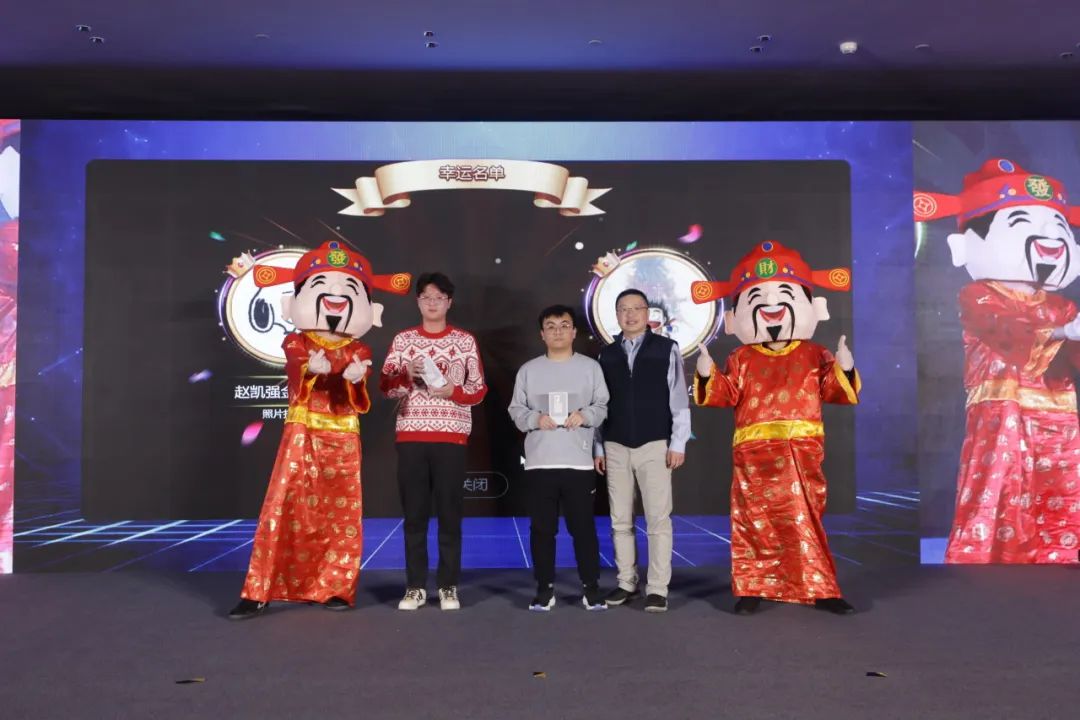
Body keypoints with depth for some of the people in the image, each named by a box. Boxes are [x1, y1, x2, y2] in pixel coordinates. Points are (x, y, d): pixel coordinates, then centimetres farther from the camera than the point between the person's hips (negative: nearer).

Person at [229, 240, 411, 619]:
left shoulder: (359, 351, 6)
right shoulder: (296, 343, 2)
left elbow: (360, 404, -4)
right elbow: (296, 382, -16)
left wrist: (355, 380, -25)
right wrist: (312, 369, -37)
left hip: (342, 438, 2)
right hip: (302, 434, -2)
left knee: (342, 513, 4)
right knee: (284, 508, -6)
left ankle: (335, 588, 15)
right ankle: (259, 592, 1)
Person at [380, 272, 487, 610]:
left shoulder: (465, 340, 6)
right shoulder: (402, 339, 10)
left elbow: (479, 390, 5)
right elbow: (386, 386, 5)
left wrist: (452, 391, -13)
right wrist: (407, 374, -13)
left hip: (451, 436, -1)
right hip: (410, 435, 1)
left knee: (450, 513, 1)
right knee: (414, 513, 4)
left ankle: (448, 586, 11)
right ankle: (415, 586, 13)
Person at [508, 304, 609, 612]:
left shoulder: (591, 367, 7)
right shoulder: (528, 370, 9)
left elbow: (603, 406, 4)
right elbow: (516, 410, 7)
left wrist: (585, 415, -15)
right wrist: (535, 419, -12)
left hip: (579, 461, -1)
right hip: (539, 462, 1)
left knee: (583, 526, 3)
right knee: (542, 528, 6)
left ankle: (591, 587, 15)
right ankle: (545, 588, 17)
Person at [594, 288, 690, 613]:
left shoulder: (667, 349, 0)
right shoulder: (607, 354, 9)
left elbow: (679, 399, -2)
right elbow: (600, 403, 9)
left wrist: (678, 443, -8)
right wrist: (598, 446, 6)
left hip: (654, 446, -3)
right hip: (616, 448, 3)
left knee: (658, 519, -2)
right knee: (620, 521, 7)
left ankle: (657, 589, 5)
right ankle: (627, 583, 19)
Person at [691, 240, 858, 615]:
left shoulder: (814, 356, 8)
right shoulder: (741, 359, 8)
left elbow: (835, 391, 2)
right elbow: (725, 395, 2)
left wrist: (844, 368, -15)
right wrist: (707, 374, -14)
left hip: (801, 450, 0)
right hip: (754, 451, 0)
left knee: (805, 520, 5)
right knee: (753, 523, 5)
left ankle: (820, 590, 16)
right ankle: (751, 589, 16)